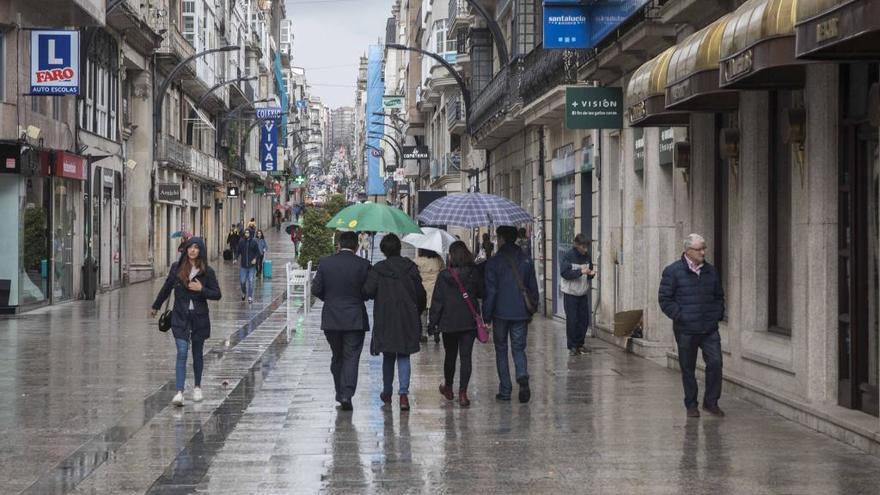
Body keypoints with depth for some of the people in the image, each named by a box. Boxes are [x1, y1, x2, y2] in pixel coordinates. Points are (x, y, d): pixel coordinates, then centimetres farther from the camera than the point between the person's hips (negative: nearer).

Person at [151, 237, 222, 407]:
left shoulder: (207, 272, -3)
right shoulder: (177, 268, 0)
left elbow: (217, 295, 0)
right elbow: (166, 288, 13)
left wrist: (201, 289, -16)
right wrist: (155, 307, 22)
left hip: (199, 317, 0)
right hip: (180, 316, 0)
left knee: (197, 353, 12)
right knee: (182, 353, -11)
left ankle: (197, 387, 32)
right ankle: (179, 392, -16)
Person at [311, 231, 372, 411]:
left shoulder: (325, 263, -2)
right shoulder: (363, 265, -9)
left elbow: (316, 290, -2)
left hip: (331, 319, 3)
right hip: (355, 319, -2)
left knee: (337, 357, 16)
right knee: (351, 358, 0)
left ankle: (340, 394, 21)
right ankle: (346, 395, -11)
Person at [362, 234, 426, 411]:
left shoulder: (378, 269, -8)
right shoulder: (411, 267, -2)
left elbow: (367, 292, -15)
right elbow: (421, 295, 1)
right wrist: (417, 314, 15)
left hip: (385, 320, -1)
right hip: (407, 320, 1)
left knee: (388, 356, 15)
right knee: (404, 357, 5)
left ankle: (387, 393, 25)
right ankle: (403, 393, -10)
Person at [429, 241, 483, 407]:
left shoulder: (444, 276, -9)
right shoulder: (474, 273, -6)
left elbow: (437, 301, -7)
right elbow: (481, 293, 6)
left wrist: (433, 322, -1)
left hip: (448, 322, 0)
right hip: (469, 322, 0)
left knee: (450, 356, 16)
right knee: (466, 356, 1)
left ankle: (448, 388, 34)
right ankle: (462, 393, -8)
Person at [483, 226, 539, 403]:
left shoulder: (493, 262, -7)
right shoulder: (526, 261, 5)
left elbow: (490, 291, -9)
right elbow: (533, 288, 9)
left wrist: (486, 316, -4)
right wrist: (531, 311, 19)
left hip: (501, 313, -3)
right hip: (521, 314, 3)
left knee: (501, 351, 9)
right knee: (519, 349, 11)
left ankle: (505, 390, 8)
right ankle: (523, 377, -17)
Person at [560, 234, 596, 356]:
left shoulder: (587, 256, 5)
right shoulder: (568, 256, -11)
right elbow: (565, 273, -19)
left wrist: (591, 274, -8)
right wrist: (581, 272, -28)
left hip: (583, 293, 5)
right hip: (570, 293, -5)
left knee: (584, 320, 5)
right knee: (572, 320, -4)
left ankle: (580, 344, 16)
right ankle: (572, 347, 3)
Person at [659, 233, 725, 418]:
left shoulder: (711, 271, 11)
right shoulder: (673, 271, -4)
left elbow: (719, 296, 23)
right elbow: (665, 299, -4)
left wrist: (718, 314, 8)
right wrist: (679, 316, -12)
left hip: (709, 329, 3)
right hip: (686, 330, -3)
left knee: (715, 362, -8)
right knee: (688, 368, 5)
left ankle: (711, 401, 6)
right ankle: (691, 405, 17)